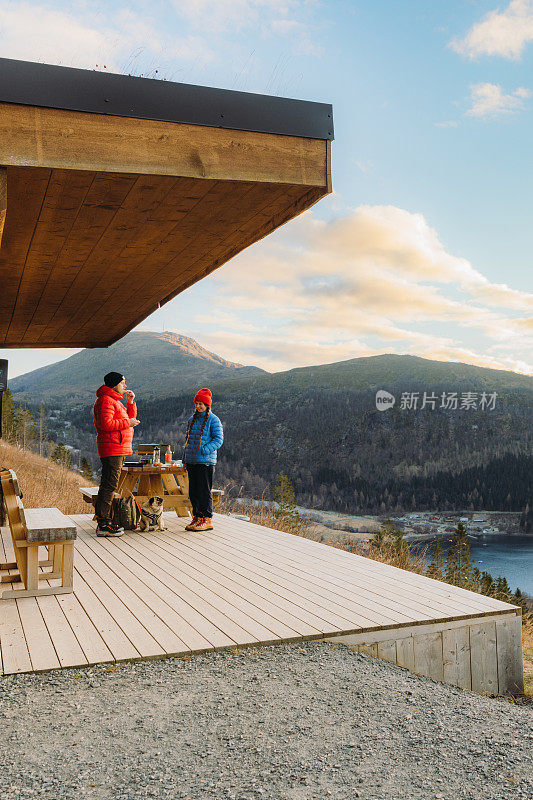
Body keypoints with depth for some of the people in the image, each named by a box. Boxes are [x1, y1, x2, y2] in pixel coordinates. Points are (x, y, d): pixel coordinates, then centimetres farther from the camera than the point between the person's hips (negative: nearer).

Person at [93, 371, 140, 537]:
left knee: (109, 485, 13)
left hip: (118, 449, 11)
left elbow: (130, 418, 26)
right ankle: (103, 525, -10)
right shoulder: (106, 400, -10)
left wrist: (130, 403, 14)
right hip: (112, 449, -11)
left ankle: (106, 520, 19)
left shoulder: (115, 400, 23)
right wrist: (127, 423, -14)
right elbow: (106, 424, -22)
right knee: (109, 485, -11)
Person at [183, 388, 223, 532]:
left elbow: (218, 439, -9)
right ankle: (197, 517, 17)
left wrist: (204, 450, -19)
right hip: (191, 461, 7)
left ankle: (207, 519, 0)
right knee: (193, 491, 8)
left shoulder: (213, 420, -4)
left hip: (205, 461, -7)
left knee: (204, 491, -6)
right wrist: (185, 459, 17)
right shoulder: (192, 419, 16)